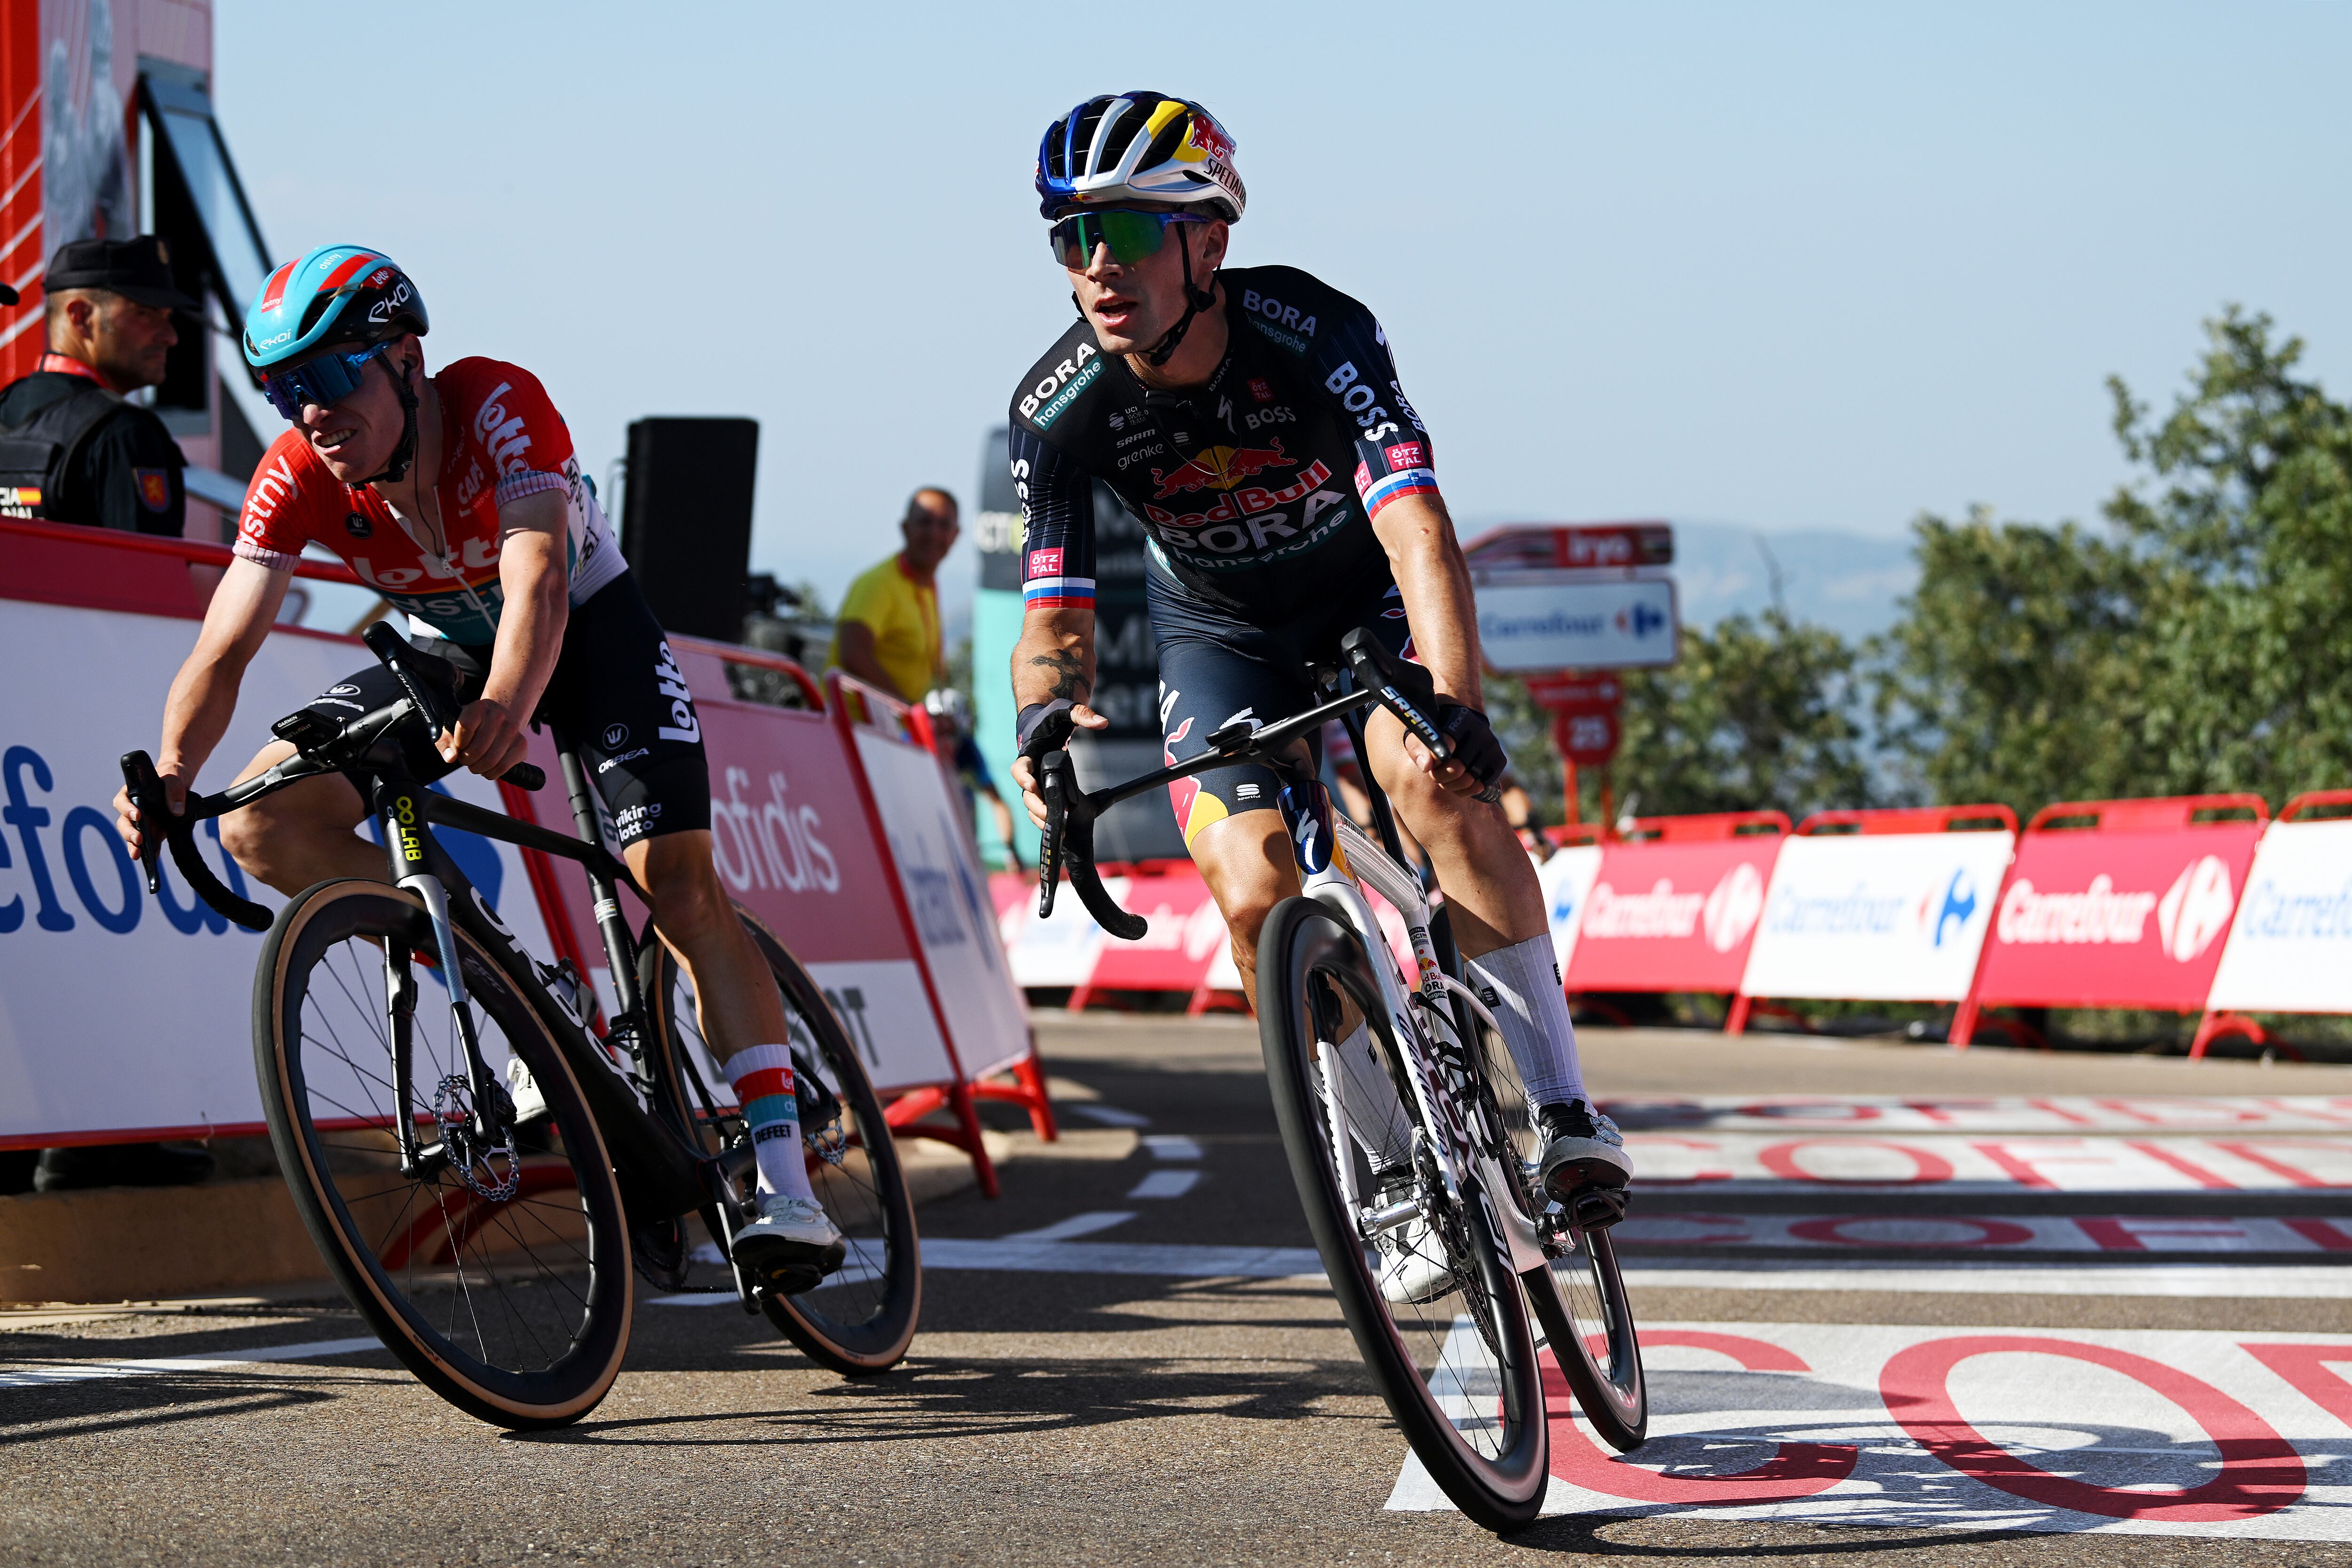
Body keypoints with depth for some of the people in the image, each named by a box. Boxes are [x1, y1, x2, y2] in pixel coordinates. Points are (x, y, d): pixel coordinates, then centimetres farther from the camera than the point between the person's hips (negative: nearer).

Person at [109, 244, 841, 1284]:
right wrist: (172, 769, -49)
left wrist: (507, 705, -69)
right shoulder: (296, 477, -23)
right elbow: (225, 648, -28)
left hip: (587, 625, -4)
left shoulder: (498, 403, -34)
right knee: (265, 825, -15)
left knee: (678, 883, -21)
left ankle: (784, 1182, -21)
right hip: (446, 654, 4)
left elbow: (538, 582, -48)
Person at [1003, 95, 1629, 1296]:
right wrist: (1048, 715, -49)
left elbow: (1416, 526, -44)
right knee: (1255, 895, -19)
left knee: (1432, 776, -33)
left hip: (1368, 582, -2)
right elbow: (1056, 612, -25)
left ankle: (1564, 1106, -21)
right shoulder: (1056, 412, -25)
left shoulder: (1312, 333, -34)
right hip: (1221, 624, 2)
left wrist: (1453, 698, -61)